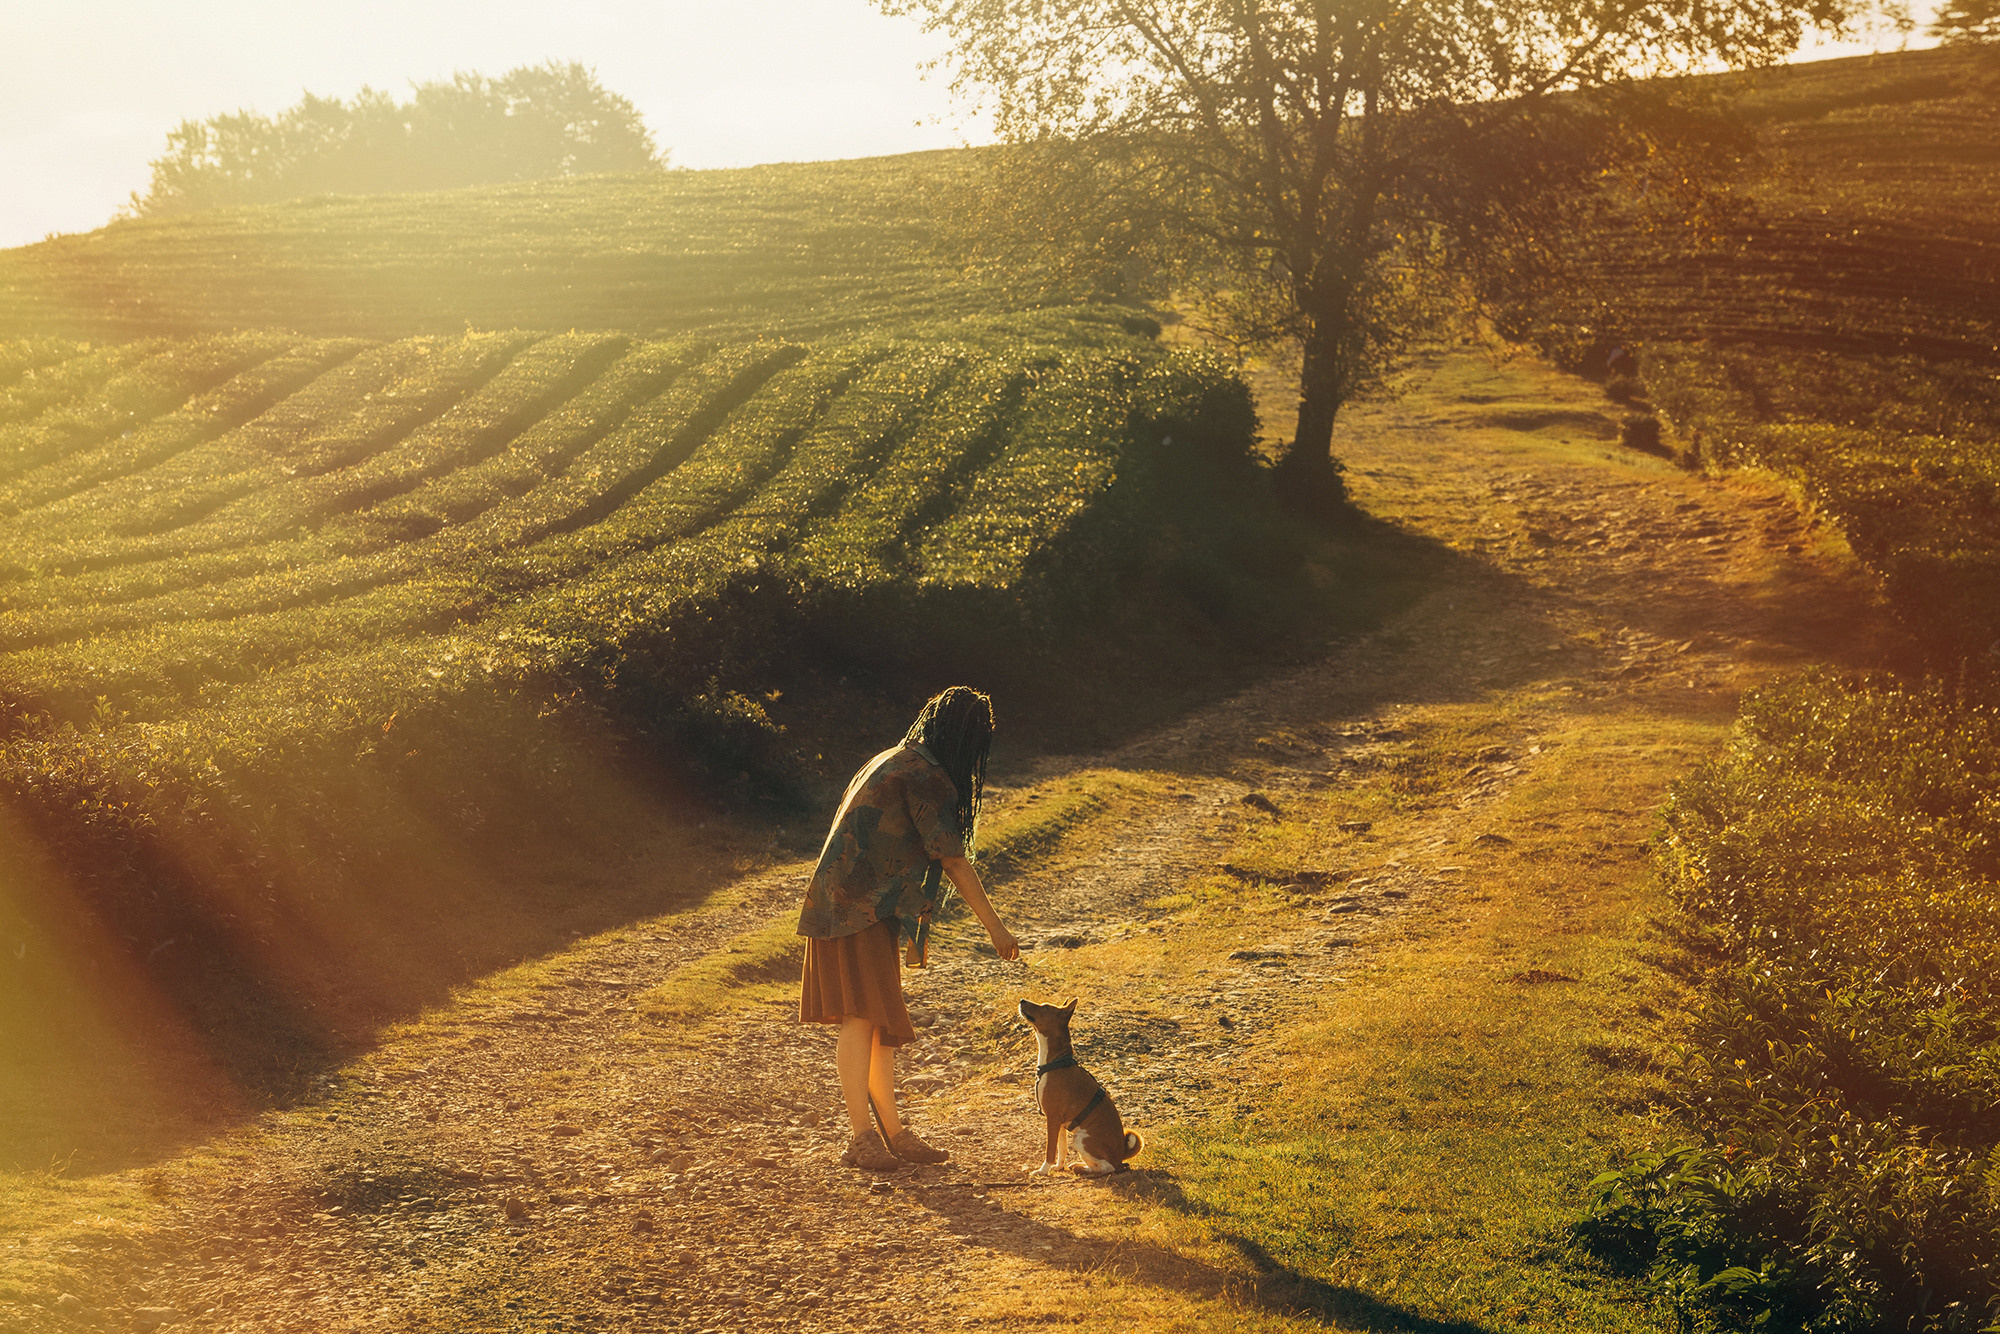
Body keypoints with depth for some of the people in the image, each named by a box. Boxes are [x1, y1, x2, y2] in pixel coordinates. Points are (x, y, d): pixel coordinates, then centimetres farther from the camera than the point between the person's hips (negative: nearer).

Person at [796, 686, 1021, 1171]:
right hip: (857, 909, -10)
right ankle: (861, 1139, -15)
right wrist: (995, 927, -6)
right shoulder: (925, 776, -13)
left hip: (867, 908, 10)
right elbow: (953, 860, -12)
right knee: (862, 1016, -13)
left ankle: (893, 1133, 13)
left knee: (884, 1020, 10)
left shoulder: (895, 760, 19)